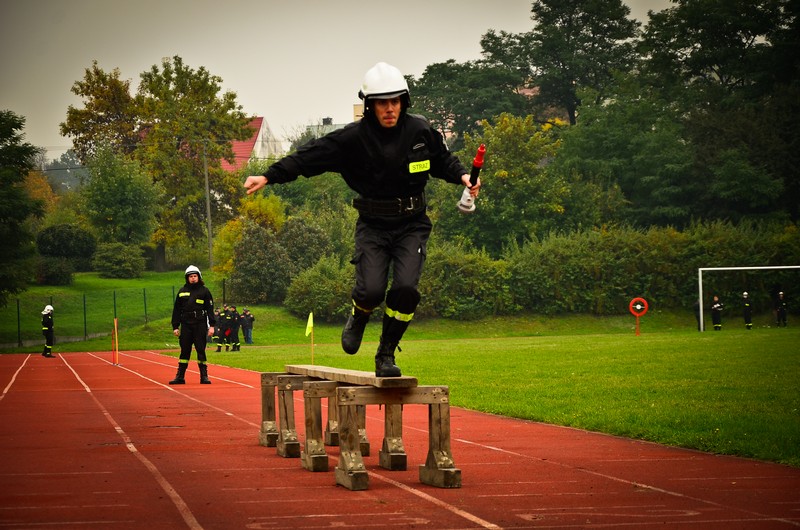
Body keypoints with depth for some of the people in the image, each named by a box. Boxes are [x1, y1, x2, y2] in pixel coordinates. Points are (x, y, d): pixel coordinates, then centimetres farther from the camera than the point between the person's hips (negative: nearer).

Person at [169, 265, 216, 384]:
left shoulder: (204, 291, 4)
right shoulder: (182, 291, 11)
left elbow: (210, 309, 1)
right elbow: (176, 310, 13)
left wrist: (211, 325, -7)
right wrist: (175, 326, 7)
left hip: (200, 325, -2)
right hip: (186, 325, 2)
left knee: (201, 350, -2)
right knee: (184, 350, 4)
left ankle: (204, 376, 4)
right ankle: (180, 376, 7)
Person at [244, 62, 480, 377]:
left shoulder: (420, 131, -2)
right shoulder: (354, 138, -9)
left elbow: (442, 160, 17)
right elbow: (309, 157, -10)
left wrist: (463, 177, -2)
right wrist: (268, 177, -15)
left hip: (411, 225, 1)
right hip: (373, 226, -1)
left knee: (406, 288, -18)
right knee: (372, 289, -18)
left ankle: (386, 354, 1)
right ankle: (358, 319, 21)